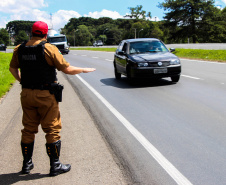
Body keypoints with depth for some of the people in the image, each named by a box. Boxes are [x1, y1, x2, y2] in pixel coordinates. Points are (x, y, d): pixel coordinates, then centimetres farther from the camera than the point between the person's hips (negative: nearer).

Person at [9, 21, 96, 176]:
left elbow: (12, 68, 16)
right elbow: (67, 69, -12)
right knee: (52, 130, 5)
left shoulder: (19, 49, 3)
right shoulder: (49, 49, -13)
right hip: (45, 95, -5)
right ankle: (55, 166, 13)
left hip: (26, 94, 6)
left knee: (28, 129, 16)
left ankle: (27, 164, 27)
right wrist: (84, 70, 2)